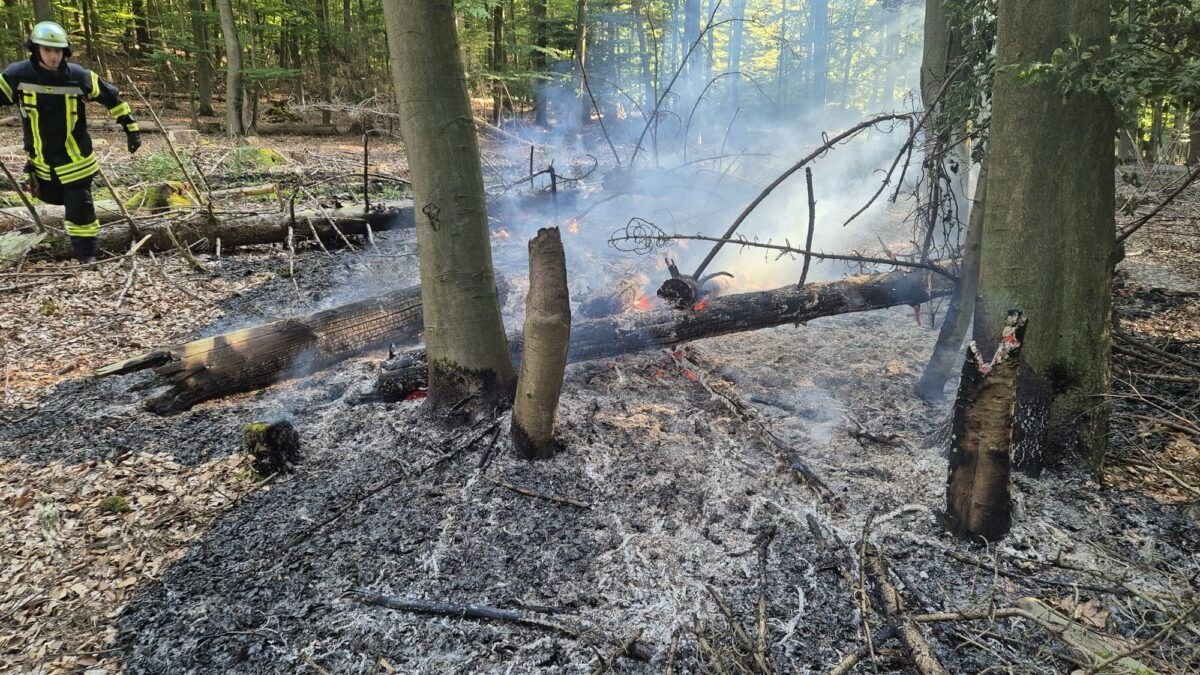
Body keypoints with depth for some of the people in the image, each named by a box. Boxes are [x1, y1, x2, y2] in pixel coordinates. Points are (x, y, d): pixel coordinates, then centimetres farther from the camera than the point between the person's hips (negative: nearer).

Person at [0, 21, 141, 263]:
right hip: (42, 160, 3)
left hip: (75, 159, -3)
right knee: (52, 198, 23)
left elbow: (111, 97, -1)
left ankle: (87, 256, 10)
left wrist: (131, 127, 0)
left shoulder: (78, 76, -13)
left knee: (79, 208, -3)